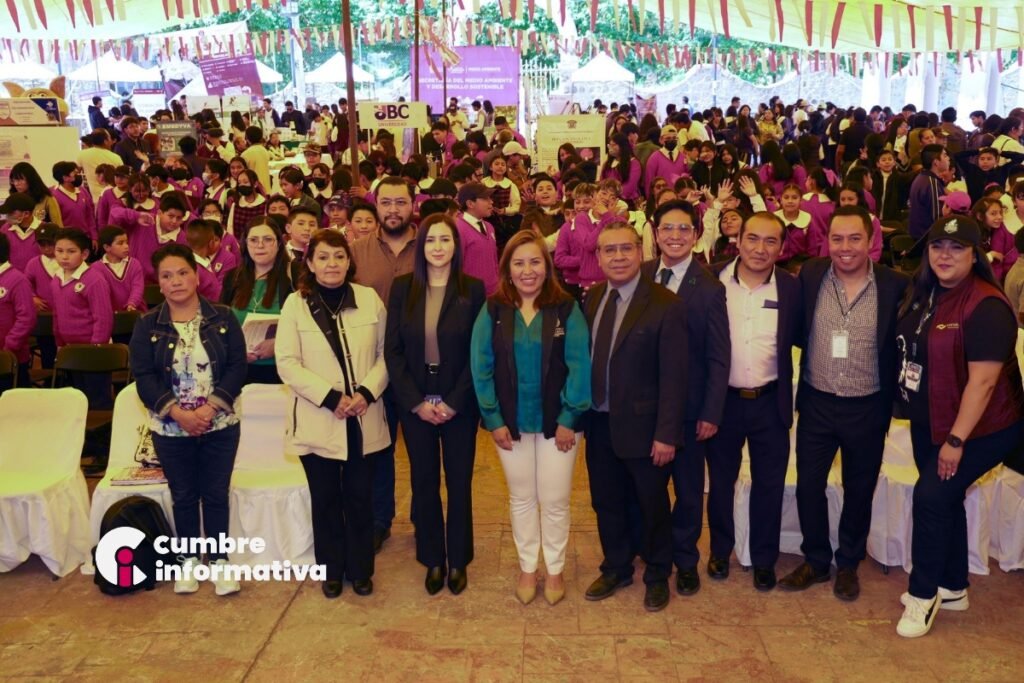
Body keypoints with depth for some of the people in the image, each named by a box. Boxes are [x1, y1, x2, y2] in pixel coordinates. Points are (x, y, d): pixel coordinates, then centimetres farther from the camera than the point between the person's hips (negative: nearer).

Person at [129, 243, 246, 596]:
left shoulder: (223, 318, -2)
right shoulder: (147, 326, -2)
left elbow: (237, 367, -6)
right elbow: (143, 377, -7)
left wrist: (210, 408, -18)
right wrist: (179, 413, -18)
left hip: (220, 425, 0)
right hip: (170, 429, 1)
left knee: (216, 494, 7)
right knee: (183, 496, 12)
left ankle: (218, 560, 20)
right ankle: (189, 560, 28)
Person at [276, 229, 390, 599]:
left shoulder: (370, 299, 1)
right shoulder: (296, 304, -3)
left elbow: (385, 354, 3)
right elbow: (287, 363, -8)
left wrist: (367, 392, -12)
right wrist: (330, 397, -15)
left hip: (363, 419, 1)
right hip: (318, 420, -1)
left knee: (359, 496, 10)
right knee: (326, 499, 10)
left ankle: (361, 570, 27)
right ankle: (331, 571, 27)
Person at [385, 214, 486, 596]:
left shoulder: (473, 289, -4)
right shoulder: (402, 288, 1)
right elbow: (392, 350, -2)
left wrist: (454, 401, -13)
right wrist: (416, 402, -10)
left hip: (459, 402, -1)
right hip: (414, 402, 2)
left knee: (459, 482, 9)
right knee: (423, 481, 9)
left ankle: (458, 561, 24)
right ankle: (433, 560, 24)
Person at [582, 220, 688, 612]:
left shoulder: (666, 305, -15)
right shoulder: (592, 300, 2)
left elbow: (673, 376, -16)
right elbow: (585, 359, 5)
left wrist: (667, 434, -18)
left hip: (643, 426, -5)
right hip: (599, 424, 5)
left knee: (653, 506, 14)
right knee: (607, 503, 18)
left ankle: (657, 576, 37)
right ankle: (616, 569, 41)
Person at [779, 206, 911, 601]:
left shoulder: (895, 285, -9)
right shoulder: (810, 276, -5)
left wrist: (892, 400, -7)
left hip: (867, 408, -1)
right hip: (816, 404, 1)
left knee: (859, 492, 14)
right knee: (808, 486, 9)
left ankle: (848, 565, 34)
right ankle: (816, 561, 30)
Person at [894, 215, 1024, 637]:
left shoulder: (986, 307, -22)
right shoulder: (922, 294, 2)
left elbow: (983, 380, -25)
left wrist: (957, 440, -23)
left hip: (978, 429, -8)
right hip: (927, 424, 8)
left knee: (932, 496, -10)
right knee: (945, 500, 16)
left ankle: (923, 594, 9)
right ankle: (953, 589, 33)